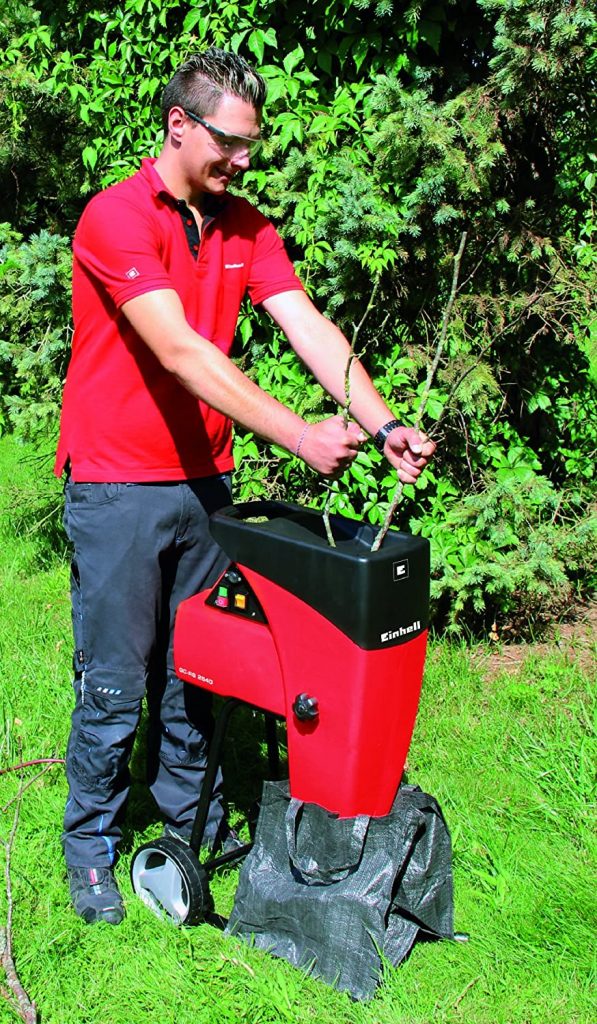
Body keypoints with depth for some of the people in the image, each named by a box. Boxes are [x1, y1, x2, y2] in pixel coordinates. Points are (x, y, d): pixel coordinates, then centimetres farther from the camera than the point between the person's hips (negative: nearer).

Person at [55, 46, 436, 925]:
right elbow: (183, 353, -25)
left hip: (204, 482, 6)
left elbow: (309, 327, -3)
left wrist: (383, 425, -18)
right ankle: (91, 844, 22)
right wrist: (299, 435, -31)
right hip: (118, 489, -6)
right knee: (115, 681, 4)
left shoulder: (245, 227, 7)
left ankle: (190, 815, 33)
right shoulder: (116, 217, -15)